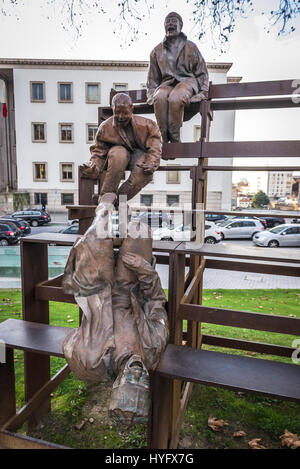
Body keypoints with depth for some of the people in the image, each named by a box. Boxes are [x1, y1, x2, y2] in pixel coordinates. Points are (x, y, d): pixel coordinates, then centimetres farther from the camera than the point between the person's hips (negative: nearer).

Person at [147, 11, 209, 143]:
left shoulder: (190, 47, 14)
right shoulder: (157, 51, 19)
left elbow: (202, 72, 12)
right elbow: (152, 77, 21)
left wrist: (202, 93, -1)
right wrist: (152, 93, 6)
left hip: (187, 80, -2)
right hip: (167, 82, 2)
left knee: (175, 98, -38)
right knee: (159, 98, -36)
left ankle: (174, 139, -34)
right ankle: (164, 139, -36)